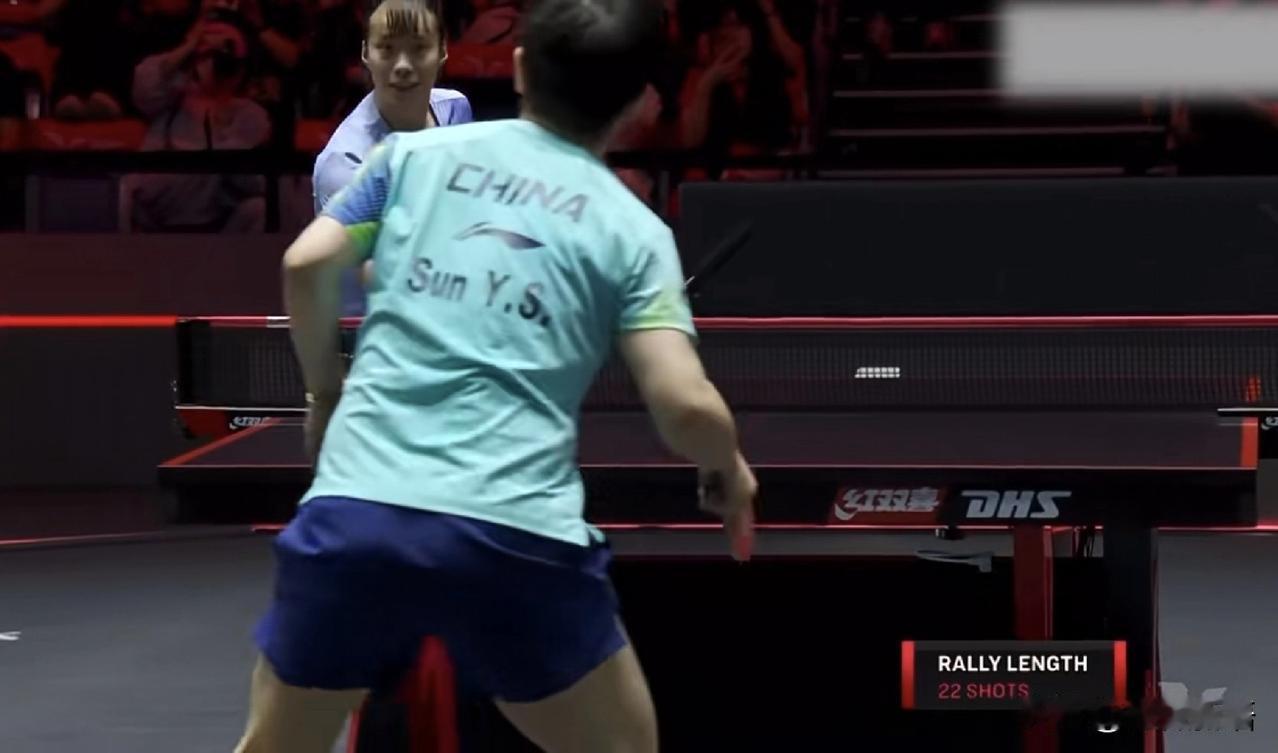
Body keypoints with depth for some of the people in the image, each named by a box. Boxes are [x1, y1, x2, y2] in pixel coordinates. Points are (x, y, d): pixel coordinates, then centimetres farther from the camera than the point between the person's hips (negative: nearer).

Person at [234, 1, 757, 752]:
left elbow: (308, 263, 4)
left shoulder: (417, 152, 14)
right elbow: (685, 405, -3)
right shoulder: (632, 229, 8)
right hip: (516, 535, -2)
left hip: (355, 509, 2)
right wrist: (730, 472, 19)